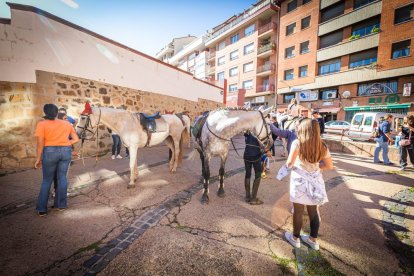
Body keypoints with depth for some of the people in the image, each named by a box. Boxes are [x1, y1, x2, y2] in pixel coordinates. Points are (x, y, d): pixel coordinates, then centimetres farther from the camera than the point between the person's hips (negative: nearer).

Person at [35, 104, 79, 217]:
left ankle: (42, 209, 14)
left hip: (50, 152, -2)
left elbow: (40, 143, -9)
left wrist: (38, 159, -3)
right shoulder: (66, 124, 7)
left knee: (47, 180, 10)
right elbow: (76, 139, 8)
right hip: (66, 152, 3)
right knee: (62, 177, 12)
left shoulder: (42, 124, -4)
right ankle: (61, 204, 19)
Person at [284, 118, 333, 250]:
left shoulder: (297, 143, -15)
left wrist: (289, 165, 1)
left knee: (298, 211, 11)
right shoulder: (322, 146, 0)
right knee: (313, 211, 17)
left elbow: (290, 163, -21)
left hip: (300, 180, -4)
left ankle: (295, 238, 29)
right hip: (315, 180, 4)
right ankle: (313, 240, 34)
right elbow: (330, 166, 5)